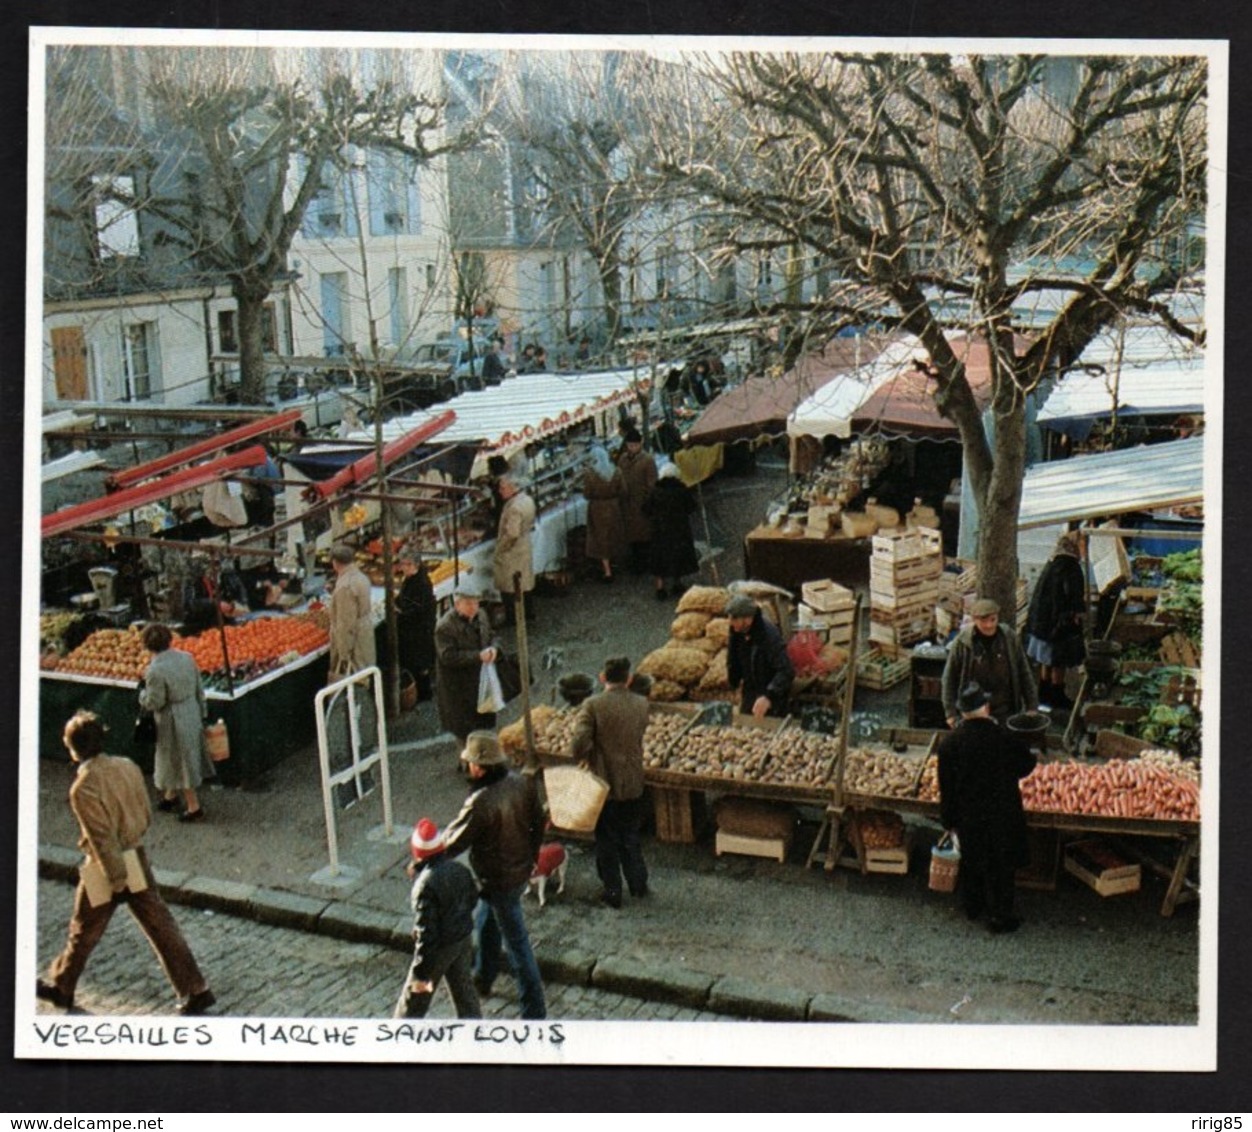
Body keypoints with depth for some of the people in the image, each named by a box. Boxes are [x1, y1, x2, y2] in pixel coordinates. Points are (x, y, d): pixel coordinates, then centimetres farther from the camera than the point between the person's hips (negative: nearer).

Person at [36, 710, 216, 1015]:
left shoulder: (83, 788, -23)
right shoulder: (128, 767, -4)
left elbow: (102, 838, -22)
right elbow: (146, 817, 5)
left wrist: (117, 880, -16)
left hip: (107, 868, -5)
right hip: (138, 861, 6)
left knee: (83, 932, 17)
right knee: (161, 926, 10)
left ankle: (60, 987, 39)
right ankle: (195, 990, 11)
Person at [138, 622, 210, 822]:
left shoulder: (155, 671, -25)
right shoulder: (186, 657, -6)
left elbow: (154, 703, -18)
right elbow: (199, 689, 3)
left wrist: (142, 693, 3)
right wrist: (202, 713, 16)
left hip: (172, 721, -7)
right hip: (193, 712, 7)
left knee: (179, 761, 7)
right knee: (186, 756, 23)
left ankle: (194, 807, 16)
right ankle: (171, 795, 42)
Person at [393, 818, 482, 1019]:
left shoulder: (425, 884, -28)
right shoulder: (460, 870, -7)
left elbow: (426, 931, -26)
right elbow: (472, 899, 11)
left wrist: (421, 972, -20)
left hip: (439, 947, -6)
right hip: (464, 940, 7)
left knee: (413, 1003, 12)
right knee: (465, 991, 22)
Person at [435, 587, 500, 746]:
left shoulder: (480, 616, 1)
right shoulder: (445, 626, -21)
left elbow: (490, 637, 15)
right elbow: (448, 656, -26)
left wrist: (492, 648, -10)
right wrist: (478, 656, -29)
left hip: (480, 678, 7)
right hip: (457, 684, -7)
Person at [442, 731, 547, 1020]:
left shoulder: (481, 803, -32)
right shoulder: (522, 783, -9)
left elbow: (453, 844, -22)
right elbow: (538, 822, 5)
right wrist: (531, 854, 21)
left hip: (500, 881, -8)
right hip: (521, 869, 8)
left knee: (516, 942, 4)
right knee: (484, 920, 29)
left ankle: (534, 1010, 15)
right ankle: (483, 978, 48)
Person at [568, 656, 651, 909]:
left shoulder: (593, 706, -18)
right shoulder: (642, 705, -5)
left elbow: (579, 744, -25)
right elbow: (638, 736, 5)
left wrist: (585, 759, -5)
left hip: (603, 783, -3)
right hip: (633, 783, 4)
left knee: (607, 840, 12)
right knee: (630, 836, 23)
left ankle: (613, 892, 21)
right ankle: (638, 883, 33)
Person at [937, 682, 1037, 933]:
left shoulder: (949, 743, -14)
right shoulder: (1006, 738, -20)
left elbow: (946, 788, -6)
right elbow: (1025, 767, -1)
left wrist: (949, 819, 6)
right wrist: (1032, 755, 22)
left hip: (967, 817, 2)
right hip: (1002, 816, -2)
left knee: (971, 863, 22)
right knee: (1000, 868, 13)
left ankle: (972, 907, 39)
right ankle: (1000, 917, 22)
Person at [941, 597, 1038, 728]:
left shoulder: (1009, 638, -8)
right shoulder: (962, 643, -13)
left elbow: (1024, 673, 2)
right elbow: (950, 678, -4)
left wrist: (1031, 706, 3)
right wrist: (950, 712, -4)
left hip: (1006, 712, 1)